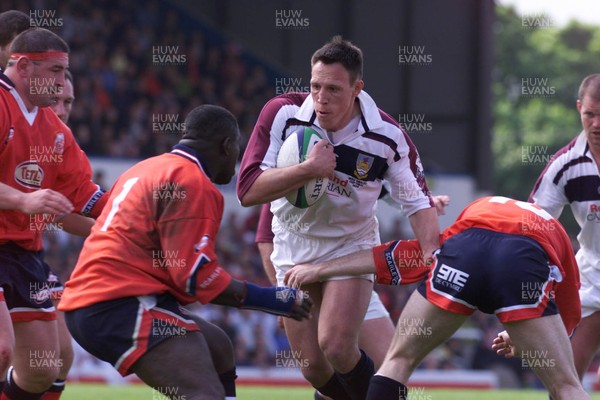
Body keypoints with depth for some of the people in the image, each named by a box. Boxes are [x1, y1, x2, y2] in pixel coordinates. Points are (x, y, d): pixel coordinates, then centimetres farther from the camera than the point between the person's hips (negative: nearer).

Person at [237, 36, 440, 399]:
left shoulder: (388, 137, -19)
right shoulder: (282, 114, -21)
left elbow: (419, 204, -6)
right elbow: (248, 190, -25)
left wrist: (432, 258, -22)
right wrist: (309, 169, -35)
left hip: (352, 245, -2)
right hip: (294, 245, 2)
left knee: (336, 346, -22)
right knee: (313, 367, 0)